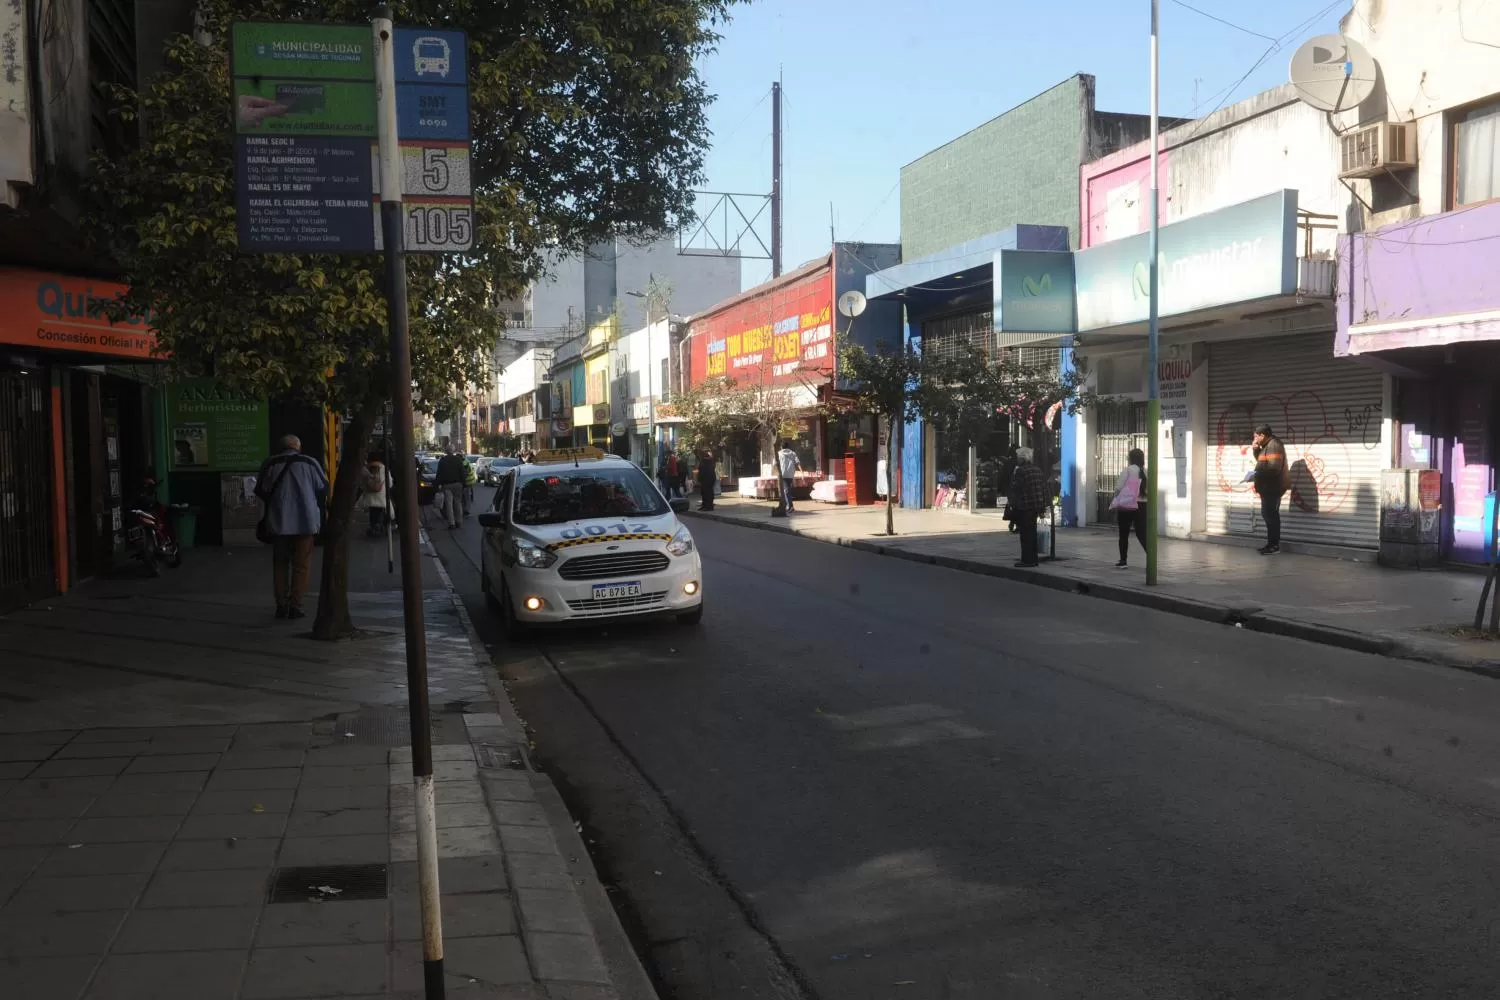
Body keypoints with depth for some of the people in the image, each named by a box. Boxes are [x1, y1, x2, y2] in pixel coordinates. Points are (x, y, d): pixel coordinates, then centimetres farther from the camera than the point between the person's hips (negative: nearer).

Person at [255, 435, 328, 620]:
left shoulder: (269, 464, 1)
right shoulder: (309, 463, -3)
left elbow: (260, 491, 5)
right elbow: (323, 489, 1)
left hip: (278, 522, 2)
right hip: (305, 522, -2)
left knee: (280, 564, 12)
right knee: (301, 565, 4)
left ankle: (281, 606, 10)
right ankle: (295, 606, -1)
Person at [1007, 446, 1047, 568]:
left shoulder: (1020, 471, -14)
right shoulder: (1037, 470, 11)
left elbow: (1015, 489, -16)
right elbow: (1044, 488, 13)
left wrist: (1013, 505, -10)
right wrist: (1042, 506, 16)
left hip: (1024, 507, -8)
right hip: (1036, 506, 8)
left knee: (1025, 534, -3)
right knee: (1032, 533, 15)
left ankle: (1027, 560, -3)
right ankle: (1033, 559, 20)